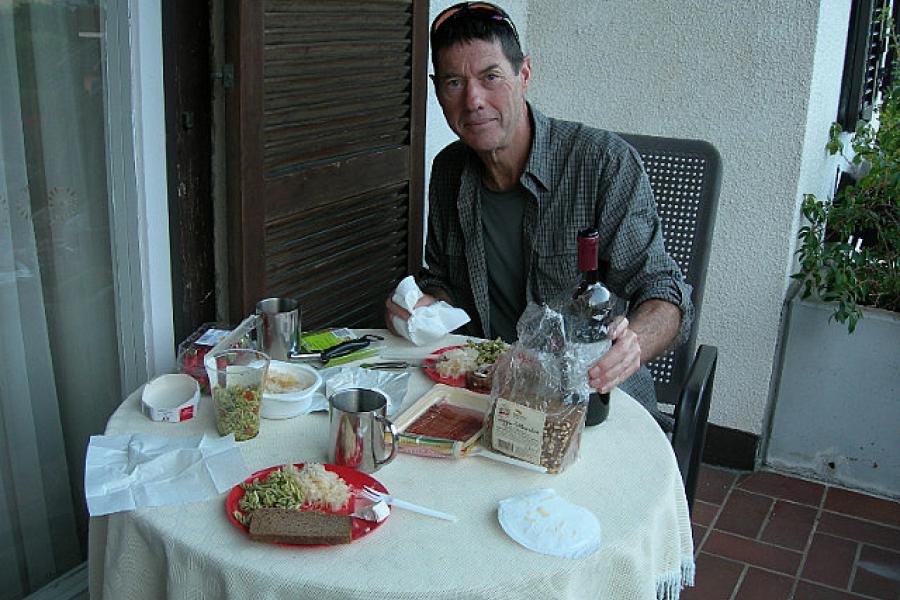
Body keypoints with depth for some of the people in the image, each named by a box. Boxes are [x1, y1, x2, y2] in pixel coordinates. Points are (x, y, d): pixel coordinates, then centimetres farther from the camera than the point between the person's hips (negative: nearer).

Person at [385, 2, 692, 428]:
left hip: (596, 398, -4)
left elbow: (661, 290, -14)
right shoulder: (448, 170, 5)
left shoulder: (605, 162, -14)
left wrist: (632, 343, -36)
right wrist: (425, 307, -4)